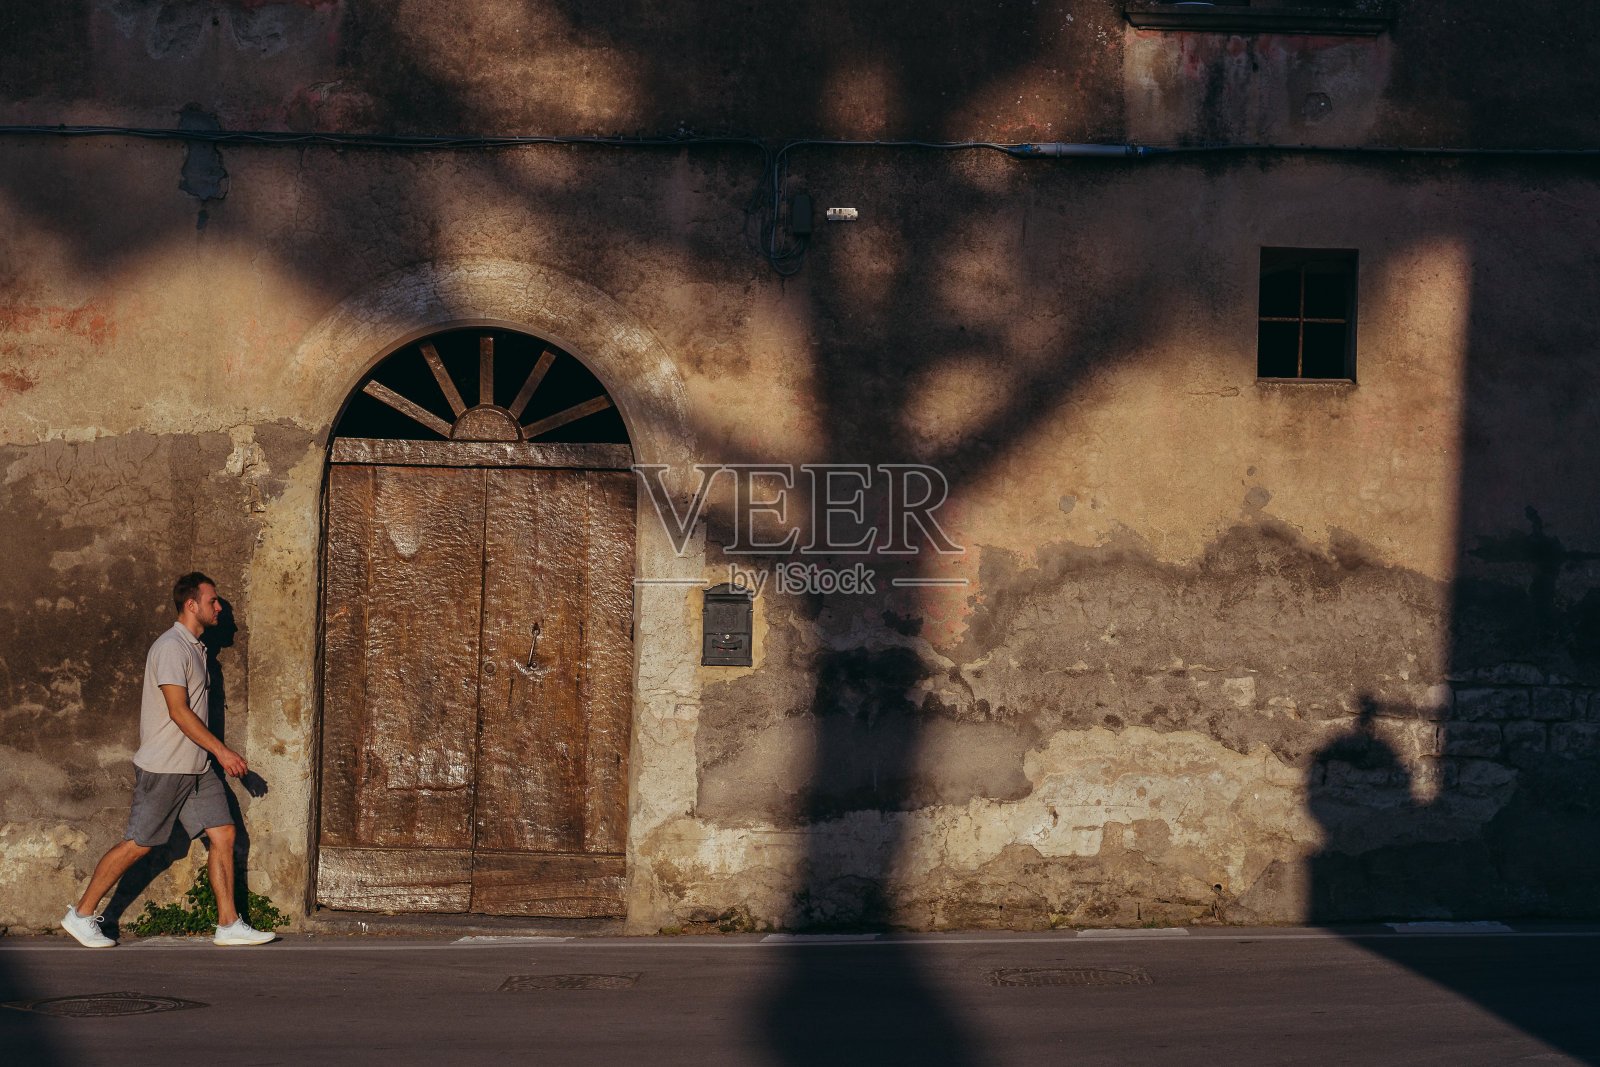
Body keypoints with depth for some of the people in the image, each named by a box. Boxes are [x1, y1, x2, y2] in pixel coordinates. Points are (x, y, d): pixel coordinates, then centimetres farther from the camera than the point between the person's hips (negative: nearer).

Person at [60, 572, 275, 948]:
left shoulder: (194, 648, 15)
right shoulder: (171, 647, -14)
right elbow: (179, 711, -21)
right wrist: (221, 750, -20)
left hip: (196, 769, 9)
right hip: (163, 769, -9)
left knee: (223, 835, 1)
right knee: (137, 845, -1)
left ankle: (229, 925, 3)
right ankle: (81, 915, 14)